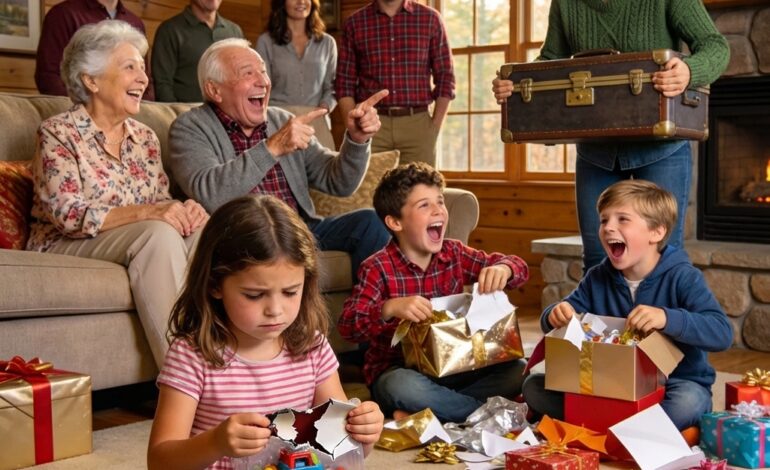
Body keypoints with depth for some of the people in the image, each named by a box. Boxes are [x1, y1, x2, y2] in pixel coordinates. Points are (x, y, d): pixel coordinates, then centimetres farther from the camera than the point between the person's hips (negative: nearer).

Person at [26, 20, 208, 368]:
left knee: (202, 230, -22)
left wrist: (183, 209, -16)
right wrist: (144, 212, -30)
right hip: (65, 247, -5)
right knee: (159, 233, -32)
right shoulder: (59, 133, -7)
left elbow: (161, 203, 10)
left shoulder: (144, 137, 11)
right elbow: (67, 214, -18)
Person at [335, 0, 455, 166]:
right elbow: (344, 82, 7)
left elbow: (445, 78, 5)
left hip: (417, 124, 0)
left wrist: (435, 128, -3)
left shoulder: (430, 18, 5)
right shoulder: (354, 23, 6)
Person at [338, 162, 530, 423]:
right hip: (399, 371, -5)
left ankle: (427, 411, -18)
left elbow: (519, 267, 9)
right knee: (404, 387, -38)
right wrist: (390, 308, -38)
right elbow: (347, 326, -20)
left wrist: (503, 269, -15)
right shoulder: (378, 268, -10)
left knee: (518, 372, -14)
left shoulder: (454, 254, 4)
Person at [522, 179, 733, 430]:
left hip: (675, 383, -4)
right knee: (534, 386, -10)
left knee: (689, 401, -40)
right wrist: (556, 315, -19)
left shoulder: (682, 277, -12)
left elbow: (722, 333, -25)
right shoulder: (597, 279, 4)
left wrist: (667, 318, -41)